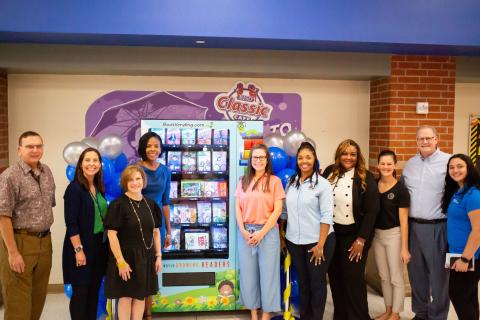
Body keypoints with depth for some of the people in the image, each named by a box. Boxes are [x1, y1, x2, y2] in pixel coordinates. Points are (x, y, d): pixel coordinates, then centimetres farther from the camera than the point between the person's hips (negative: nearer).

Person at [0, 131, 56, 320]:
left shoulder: (47, 172, 10)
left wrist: (44, 238, 14)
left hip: (44, 242, 6)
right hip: (19, 241, -6)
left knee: (38, 298, 14)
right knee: (18, 303, -1)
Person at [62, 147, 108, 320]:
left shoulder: (99, 188, 9)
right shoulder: (74, 188, -12)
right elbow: (71, 222, -16)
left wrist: (106, 244, 11)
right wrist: (78, 249, -20)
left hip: (99, 245, 7)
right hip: (82, 246, -7)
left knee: (94, 290, 13)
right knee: (80, 291, 3)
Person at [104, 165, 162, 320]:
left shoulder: (150, 204, 4)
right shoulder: (118, 205, -13)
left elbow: (156, 232, 10)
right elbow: (111, 234, -16)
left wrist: (158, 256, 6)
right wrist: (121, 261, -18)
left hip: (146, 257, 5)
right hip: (126, 257, -5)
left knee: (141, 296, 14)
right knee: (126, 297, 5)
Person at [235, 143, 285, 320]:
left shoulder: (274, 181, -2)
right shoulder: (243, 181, 9)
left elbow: (277, 210, -6)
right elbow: (237, 207, 7)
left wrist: (262, 232, -12)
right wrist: (242, 230, -7)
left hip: (267, 232, -3)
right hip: (245, 232, 3)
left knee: (267, 273, 4)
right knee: (248, 273, 9)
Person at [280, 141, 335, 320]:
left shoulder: (322, 184, -8)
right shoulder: (291, 183, 6)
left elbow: (327, 217, -12)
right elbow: (285, 212, 12)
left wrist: (320, 245, -15)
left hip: (317, 241, -4)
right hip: (294, 242, 5)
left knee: (317, 282, 7)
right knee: (302, 282, 15)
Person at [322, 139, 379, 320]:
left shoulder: (365, 178, -9)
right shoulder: (329, 172, 1)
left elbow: (372, 211, -11)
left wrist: (361, 239, -14)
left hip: (355, 234, -4)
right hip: (332, 232, 4)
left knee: (353, 277, 1)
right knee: (335, 276, 11)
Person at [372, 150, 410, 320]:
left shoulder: (400, 189, -12)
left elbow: (403, 221, -12)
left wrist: (404, 248, -13)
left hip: (394, 235, -5)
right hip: (377, 234, 5)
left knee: (396, 277, 6)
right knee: (384, 276, 16)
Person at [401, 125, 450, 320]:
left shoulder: (448, 162, -7)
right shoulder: (409, 164, 11)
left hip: (437, 227, -5)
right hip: (412, 226, 5)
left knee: (438, 275, 4)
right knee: (416, 273, 15)